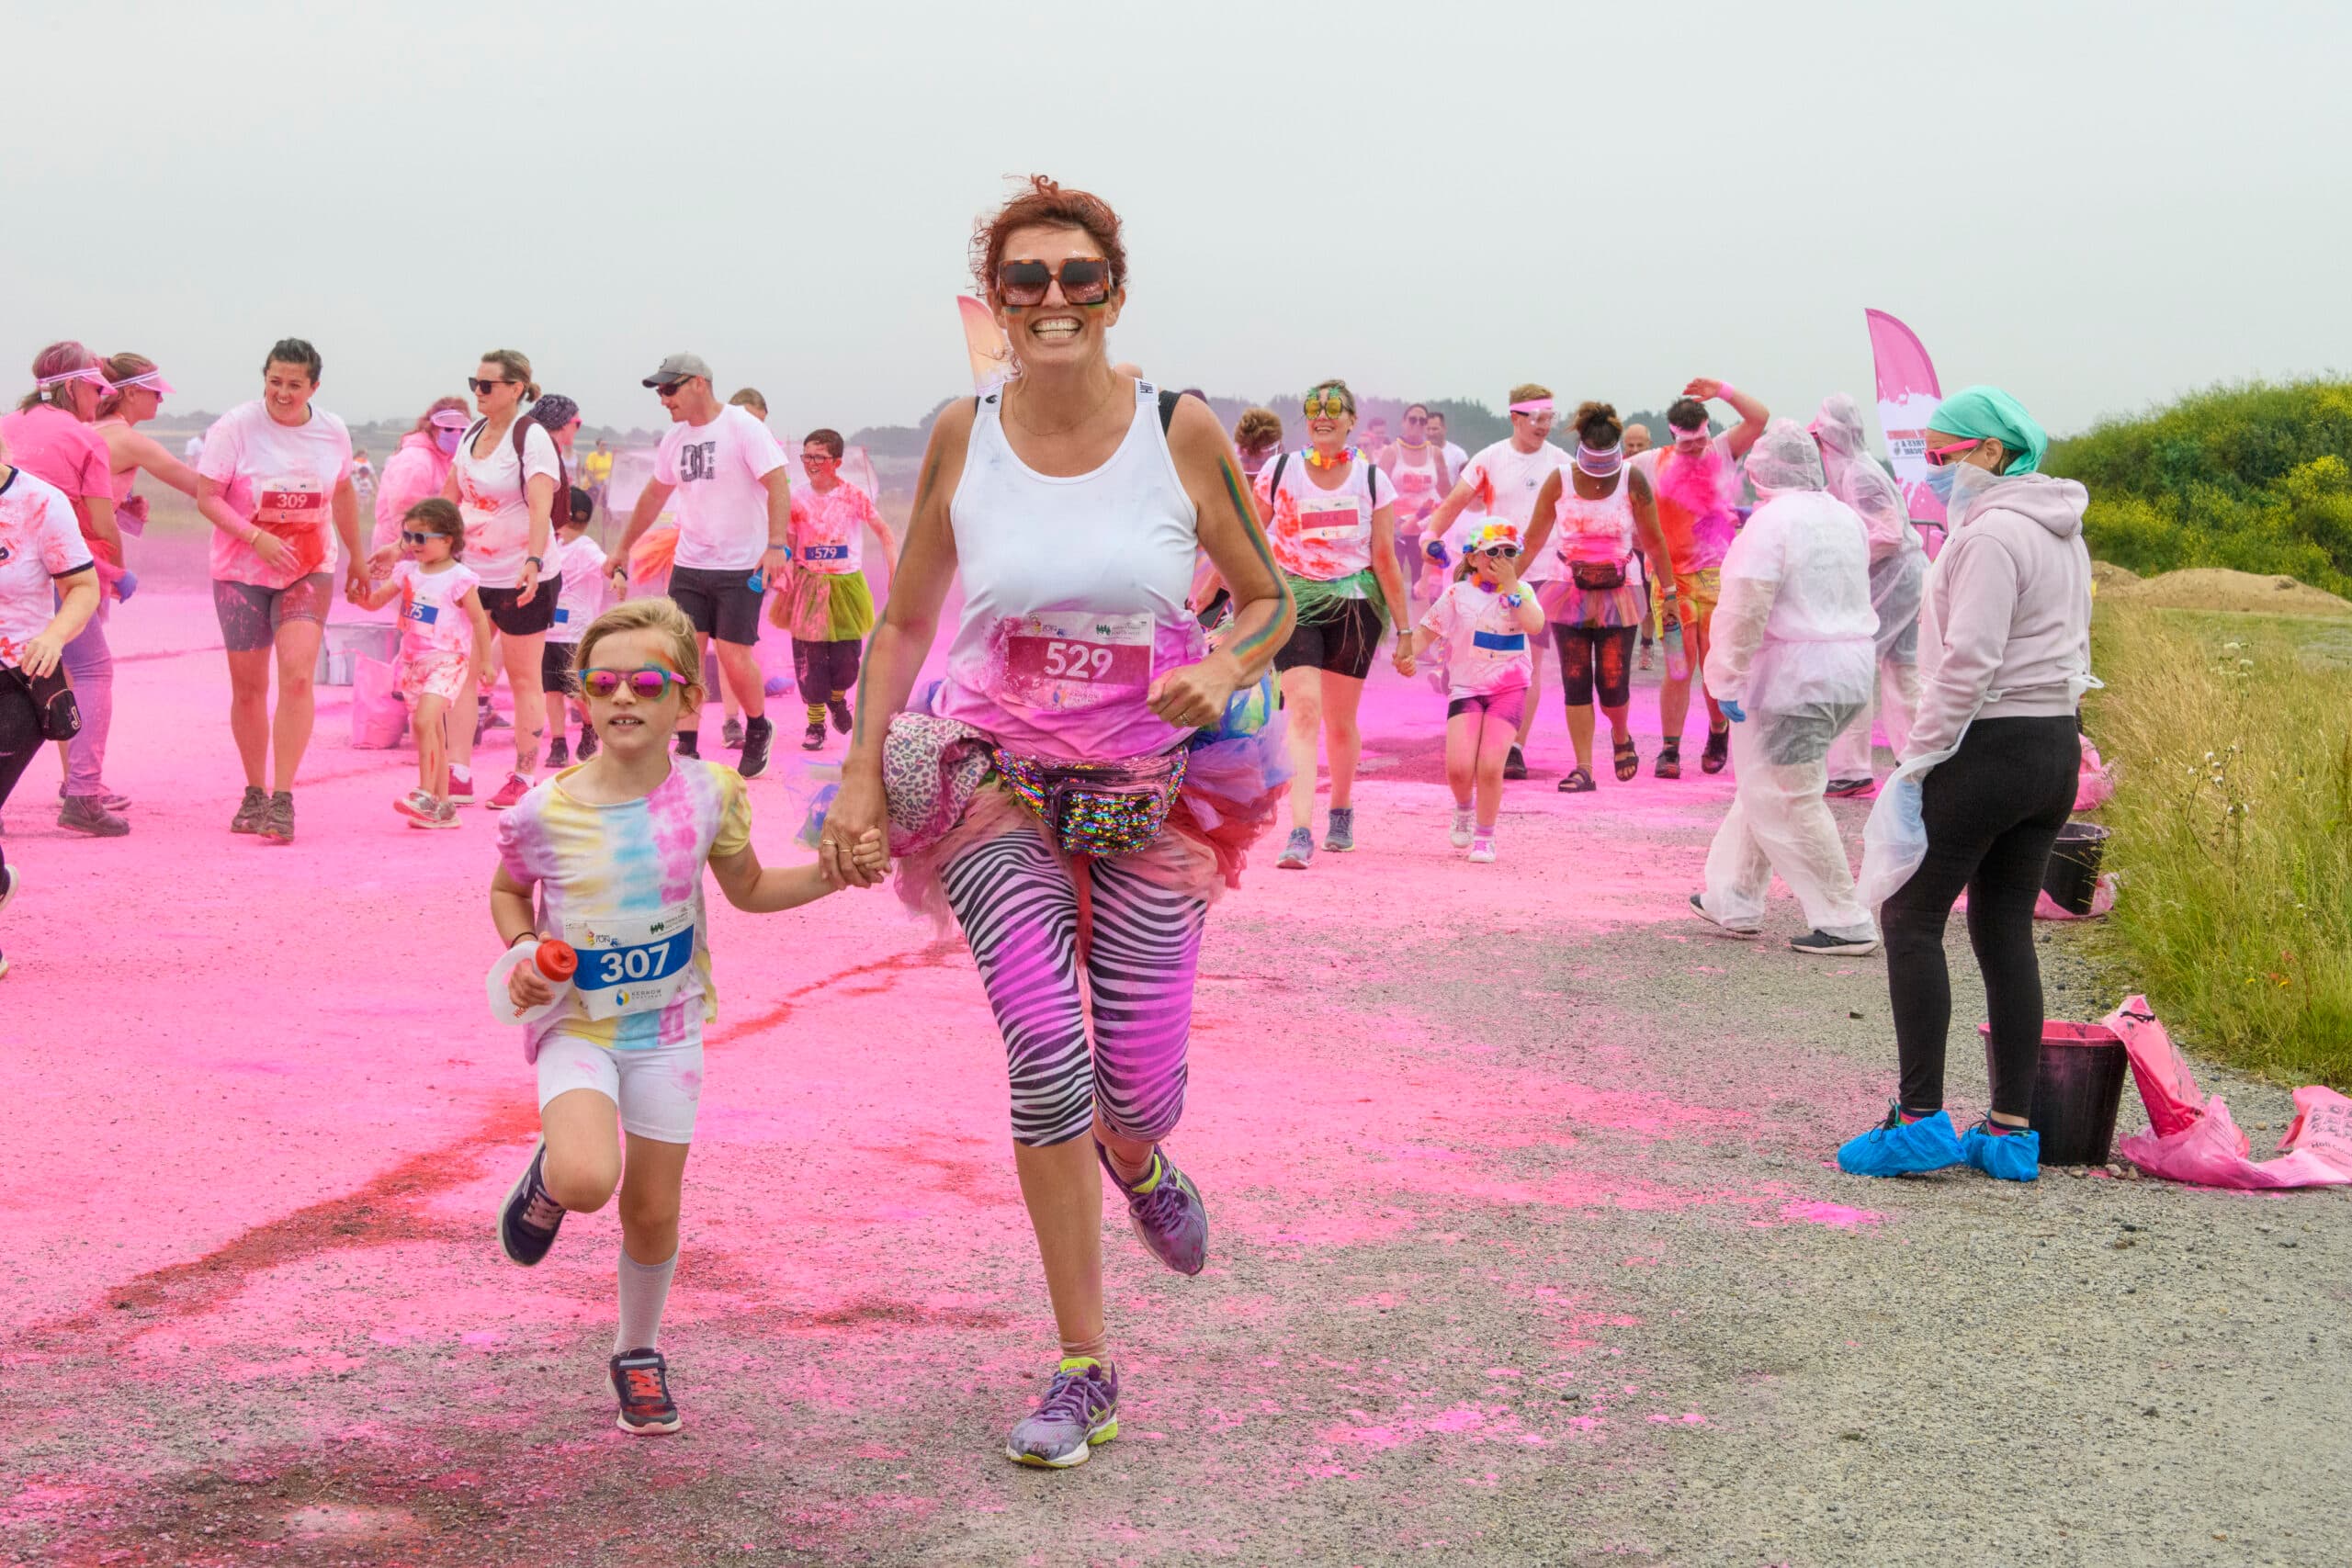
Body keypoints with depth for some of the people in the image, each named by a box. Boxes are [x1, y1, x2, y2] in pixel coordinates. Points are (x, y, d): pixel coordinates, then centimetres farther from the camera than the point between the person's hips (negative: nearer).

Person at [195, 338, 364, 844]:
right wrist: (258, 538, -24)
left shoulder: (332, 432, 1)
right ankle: (254, 793, 23)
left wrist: (356, 556, 28)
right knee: (248, 686, 5)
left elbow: (342, 492, 19)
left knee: (297, 674, -17)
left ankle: (283, 799, -17)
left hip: (310, 570, 1)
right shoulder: (235, 427, -9)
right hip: (241, 572, -1)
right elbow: (207, 497, -11)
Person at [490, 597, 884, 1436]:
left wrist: (832, 872, -5)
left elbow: (747, 888, 10)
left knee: (652, 1210, 7)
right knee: (588, 1178, -27)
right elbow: (508, 892, 7)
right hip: (574, 1022, -2)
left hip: (667, 1026, 2)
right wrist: (520, 955, -12)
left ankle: (637, 1353, 34)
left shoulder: (708, 794, -8)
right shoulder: (546, 811, -14)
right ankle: (547, 1177, 12)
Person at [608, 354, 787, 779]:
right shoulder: (675, 437, 10)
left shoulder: (743, 427, -11)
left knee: (734, 657, -7)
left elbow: (778, 484, -17)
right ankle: (687, 750, 2)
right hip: (688, 565, 6)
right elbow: (654, 494, 23)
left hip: (740, 568, -6)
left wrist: (776, 544, -29)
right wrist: (623, 547, 28)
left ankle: (758, 730, 19)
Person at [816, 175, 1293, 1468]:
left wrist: (1226, 669, -17)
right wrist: (861, 777, 0)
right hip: (998, 784, 0)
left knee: (1137, 1097, 1)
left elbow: (1270, 599, 4)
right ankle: (1084, 1370, -5)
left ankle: (1136, 1161, 44)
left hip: (1150, 794, 0)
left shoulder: (1180, 432, -6)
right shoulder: (962, 436, -3)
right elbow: (905, 621, 8)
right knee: (1046, 1045, -19)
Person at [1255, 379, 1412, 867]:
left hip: (1355, 604, 1)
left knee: (1340, 720, 10)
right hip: (1295, 601, -1)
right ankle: (1300, 832, -23)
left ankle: (1341, 813, 36)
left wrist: (1404, 629, 3)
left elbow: (1384, 559, 3)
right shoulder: (1281, 471, -1)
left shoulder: (1372, 478, 0)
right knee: (1303, 711, -16)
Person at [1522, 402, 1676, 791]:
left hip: (1617, 595, -1)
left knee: (1613, 682, -3)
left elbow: (1653, 541, 2)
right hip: (1569, 594, 1)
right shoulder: (1559, 481, -3)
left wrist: (1669, 591, 1)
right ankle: (1583, 769, 0)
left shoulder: (1632, 482, -4)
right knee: (1575, 682, -3)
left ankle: (1621, 737, 30)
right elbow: (1534, 540, 3)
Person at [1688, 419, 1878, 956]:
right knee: (1763, 786, 19)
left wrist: (1728, 681, -17)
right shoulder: (1845, 518, 12)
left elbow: (1745, 610, -20)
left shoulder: (1772, 521, -15)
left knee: (1787, 801, -3)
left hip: (1791, 677, -9)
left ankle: (1845, 923, -4)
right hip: (1849, 672, 9)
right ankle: (1734, 901, 25)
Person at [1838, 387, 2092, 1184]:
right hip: (2057, 745, 9)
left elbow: (1969, 662, -20)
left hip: (1987, 748, -9)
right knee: (2006, 929, 10)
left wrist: (1920, 757, -15)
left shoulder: (1991, 535, -15)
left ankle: (1921, 1118, -4)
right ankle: (2013, 1130, 9)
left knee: (1911, 917, -1)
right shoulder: (2061, 533, 15)